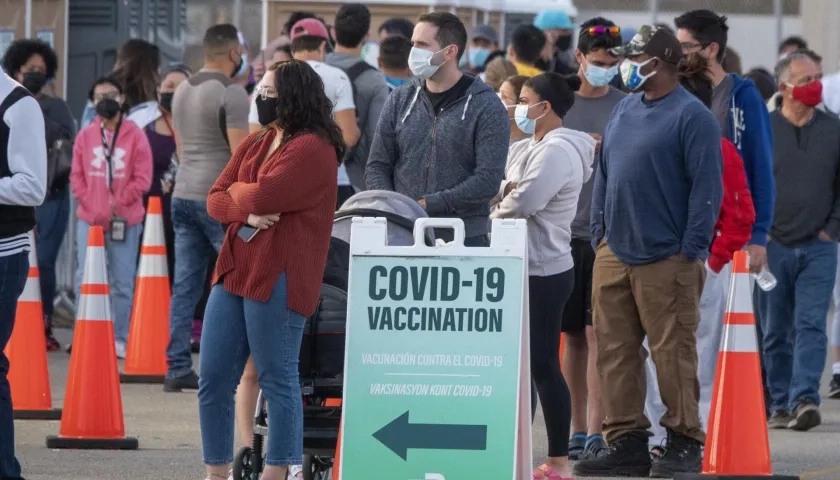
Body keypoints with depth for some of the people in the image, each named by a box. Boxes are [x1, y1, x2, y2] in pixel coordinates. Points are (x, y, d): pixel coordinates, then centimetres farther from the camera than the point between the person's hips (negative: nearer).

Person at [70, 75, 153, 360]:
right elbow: (77, 176, 6)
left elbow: (142, 179, -4)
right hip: (89, 219, 2)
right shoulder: (85, 136, 7)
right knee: (85, 281, 0)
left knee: (122, 283, 2)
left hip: (125, 220, -2)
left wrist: (118, 203, -11)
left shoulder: (135, 136, -1)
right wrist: (91, 204, -7)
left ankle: (120, 339, 7)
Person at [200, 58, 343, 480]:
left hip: (277, 281, -9)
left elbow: (261, 196, -21)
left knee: (277, 381, -2)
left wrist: (238, 191, 1)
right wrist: (246, 213, -10)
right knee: (212, 380, 9)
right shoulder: (256, 143, 17)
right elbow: (216, 199, 11)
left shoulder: (312, 149, -10)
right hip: (234, 271, 9)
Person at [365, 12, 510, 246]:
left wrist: (428, 204, -19)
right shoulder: (400, 100, 9)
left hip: (463, 238, -3)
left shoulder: (486, 108, -3)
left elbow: (488, 179, -11)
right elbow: (377, 167, 12)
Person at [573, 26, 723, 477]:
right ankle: (626, 441, 11)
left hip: (665, 261, -7)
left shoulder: (692, 116, -9)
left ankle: (684, 443, 5)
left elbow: (707, 187, -11)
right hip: (614, 254, 7)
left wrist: (691, 251, -14)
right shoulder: (624, 110, 14)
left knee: (672, 353, -4)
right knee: (613, 350, 6)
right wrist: (599, 233, 12)